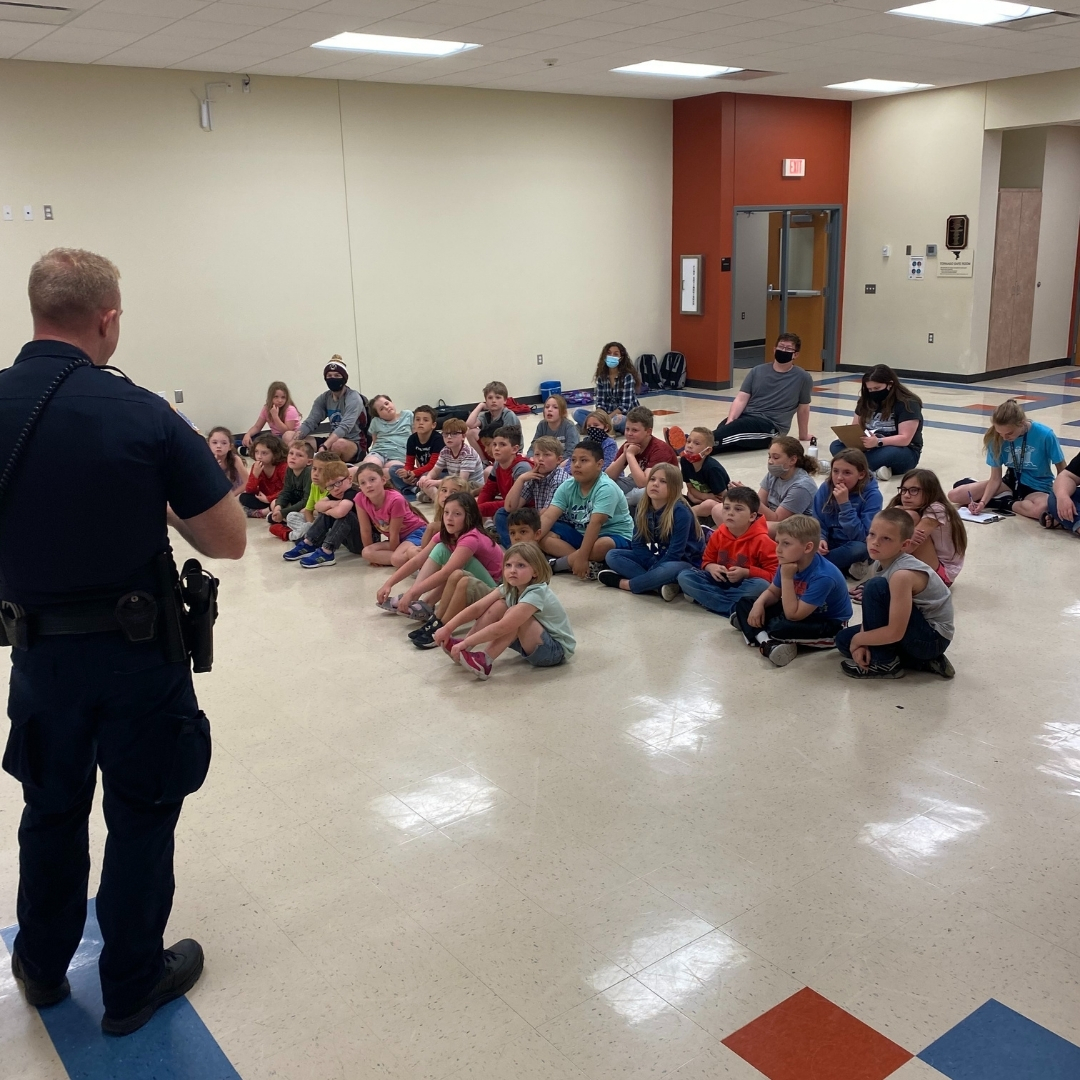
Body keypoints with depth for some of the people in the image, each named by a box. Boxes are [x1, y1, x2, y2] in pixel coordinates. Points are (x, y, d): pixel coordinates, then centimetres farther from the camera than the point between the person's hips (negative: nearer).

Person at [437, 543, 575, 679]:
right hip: (535, 643, 8)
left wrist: (466, 642, -33)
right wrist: (448, 628, -19)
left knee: (513, 613, -28)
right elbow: (477, 608, -9)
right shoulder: (509, 588, -4)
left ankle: (484, 661, -24)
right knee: (499, 606, -9)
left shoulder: (536, 594, -28)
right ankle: (463, 651, -8)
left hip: (557, 650, -8)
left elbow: (501, 628, -34)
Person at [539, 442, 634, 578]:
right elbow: (548, 516, -11)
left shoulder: (606, 488, -23)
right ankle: (590, 564, -26)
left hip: (613, 536, -6)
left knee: (603, 545, -40)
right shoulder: (568, 486, -4)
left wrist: (582, 556, -39)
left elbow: (596, 523, -32)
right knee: (543, 537, -12)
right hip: (581, 534, 7)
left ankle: (556, 564, -20)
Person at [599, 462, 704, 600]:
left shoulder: (681, 512, -22)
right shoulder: (643, 508, -3)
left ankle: (624, 583, -19)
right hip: (655, 559, 7)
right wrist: (654, 566, -16)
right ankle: (660, 585, -25)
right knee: (612, 555, -8)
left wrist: (653, 571, -24)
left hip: (683, 562, -7)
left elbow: (675, 552, -25)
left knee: (669, 569, -42)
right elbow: (638, 544, -1)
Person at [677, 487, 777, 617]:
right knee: (684, 576, -18)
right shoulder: (718, 535, -1)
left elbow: (774, 574, -14)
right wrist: (712, 567, -12)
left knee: (762, 586, -38)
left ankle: (703, 597, -27)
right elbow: (707, 560, 13)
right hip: (720, 581, 4)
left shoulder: (762, 541, -15)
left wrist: (745, 573, -25)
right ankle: (735, 608, -26)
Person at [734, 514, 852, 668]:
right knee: (744, 603, -1)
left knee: (781, 627, -37)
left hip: (829, 626, -8)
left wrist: (787, 578, -33)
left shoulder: (823, 576, -33)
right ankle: (766, 641, -23)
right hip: (798, 610, 8)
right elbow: (773, 592, 8)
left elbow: (793, 615, -32)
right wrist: (759, 604, -15)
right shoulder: (788, 564, -10)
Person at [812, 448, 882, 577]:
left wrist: (844, 504, -31)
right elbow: (818, 523, -1)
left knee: (860, 548, -38)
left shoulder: (872, 495, -17)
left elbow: (862, 537, -25)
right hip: (831, 545, 3)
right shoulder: (826, 488, -6)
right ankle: (848, 566, -14)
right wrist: (820, 540, -23)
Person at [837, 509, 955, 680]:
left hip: (932, 638, -9)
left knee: (875, 587, -24)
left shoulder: (902, 574, -29)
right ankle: (923, 661, 6)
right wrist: (862, 643, -14)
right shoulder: (880, 563, -3)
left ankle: (884, 663, -9)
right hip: (913, 630, 9)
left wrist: (858, 639, -14)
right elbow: (872, 610, 3)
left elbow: (895, 633, -29)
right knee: (844, 640, 7)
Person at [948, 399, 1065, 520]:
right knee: (954, 495, -10)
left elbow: (1062, 470, -8)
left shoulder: (1045, 435, -22)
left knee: (1041, 509, -42)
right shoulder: (996, 438, -14)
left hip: (1038, 488, -3)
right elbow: (996, 478, -8)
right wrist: (983, 502, -22)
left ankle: (1006, 502, -11)